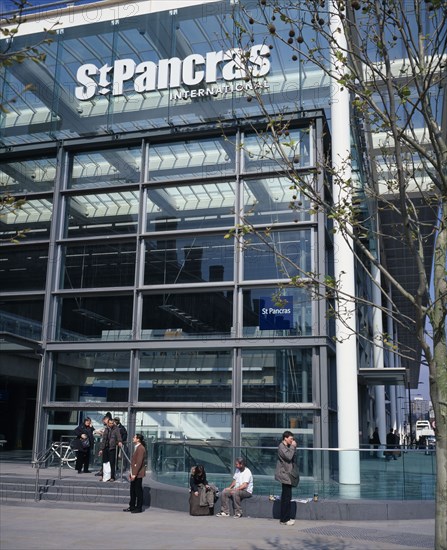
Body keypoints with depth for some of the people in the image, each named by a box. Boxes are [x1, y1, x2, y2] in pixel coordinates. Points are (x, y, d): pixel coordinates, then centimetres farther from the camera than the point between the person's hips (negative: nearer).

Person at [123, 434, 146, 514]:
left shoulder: (141, 448, -17)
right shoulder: (137, 448, 15)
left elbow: (139, 462, -21)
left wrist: (134, 474, -22)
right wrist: (131, 473, 17)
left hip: (138, 474, -10)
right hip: (134, 473, 10)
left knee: (138, 491, 0)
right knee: (132, 490, 15)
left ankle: (139, 508, 8)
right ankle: (132, 507, 23)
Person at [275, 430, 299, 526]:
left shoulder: (287, 446, 16)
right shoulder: (281, 447, -13)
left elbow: (293, 457, 18)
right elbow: (288, 456, -25)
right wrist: (293, 447, -16)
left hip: (288, 475, 10)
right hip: (285, 475, -10)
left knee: (286, 497, 14)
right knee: (287, 497, -9)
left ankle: (285, 518, 20)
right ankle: (284, 520, -5)